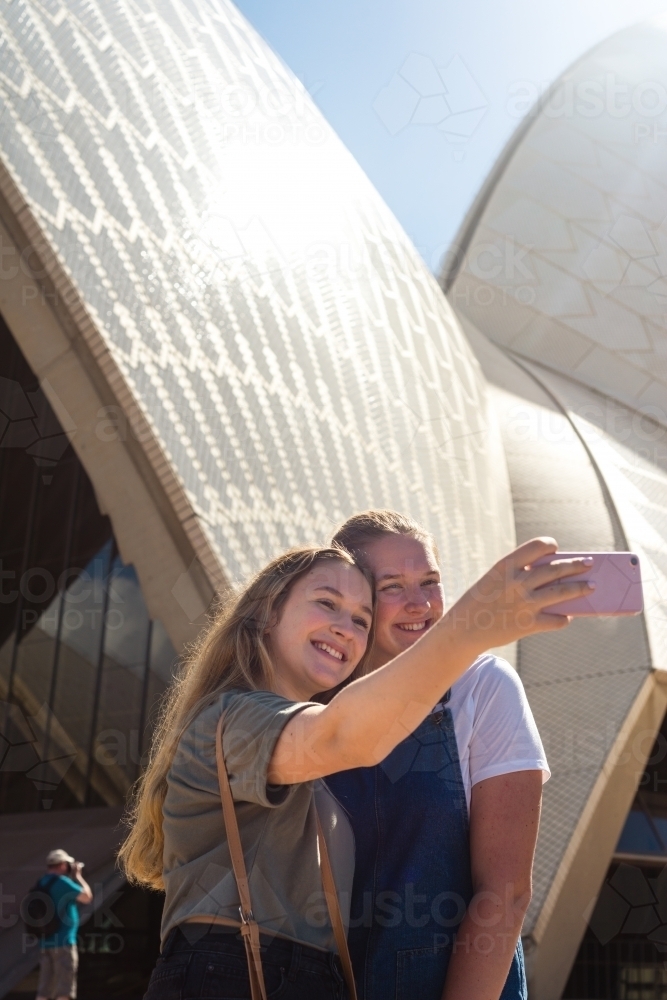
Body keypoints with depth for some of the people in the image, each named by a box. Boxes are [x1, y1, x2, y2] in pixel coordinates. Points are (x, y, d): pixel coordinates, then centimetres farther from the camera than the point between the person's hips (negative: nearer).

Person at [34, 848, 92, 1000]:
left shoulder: (41, 884, 12)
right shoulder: (62, 881, -12)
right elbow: (87, 897, -7)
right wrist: (78, 876, 5)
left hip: (45, 943, 8)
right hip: (63, 942, -8)